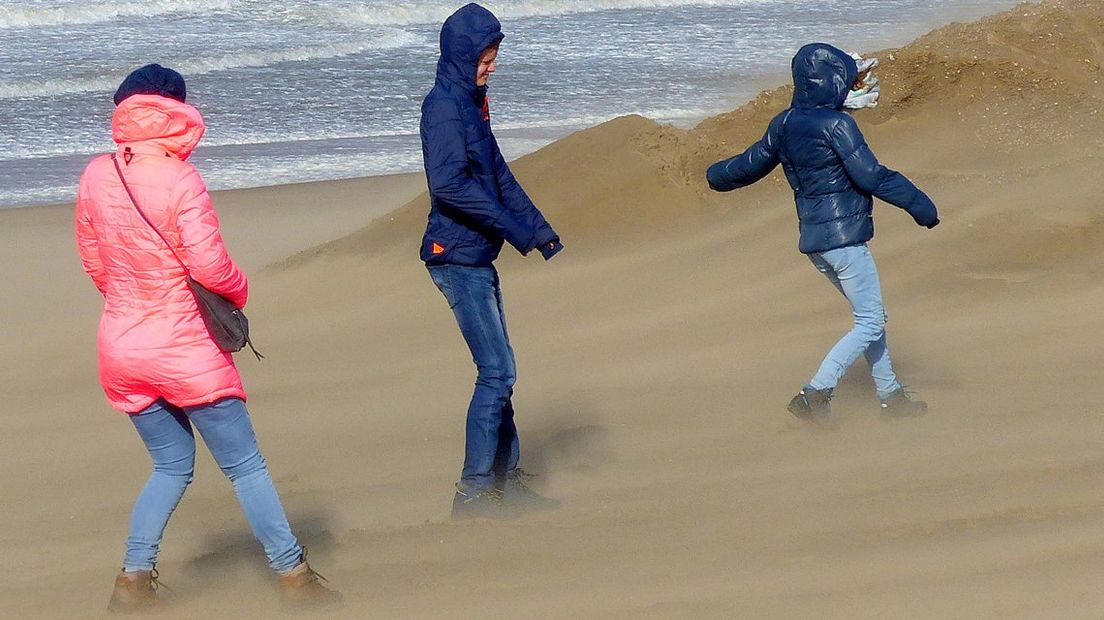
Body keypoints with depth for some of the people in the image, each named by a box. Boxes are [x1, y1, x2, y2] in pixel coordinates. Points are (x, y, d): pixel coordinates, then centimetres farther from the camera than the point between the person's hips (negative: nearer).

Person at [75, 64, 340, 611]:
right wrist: (240, 289, 3)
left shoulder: (96, 176, -1)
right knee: (245, 466, 6)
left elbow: (93, 263, 8)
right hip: (185, 350, -6)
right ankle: (293, 577, 11)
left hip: (121, 347, 6)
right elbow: (211, 267, -18)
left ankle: (133, 580, 13)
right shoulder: (178, 181, -18)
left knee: (171, 466, 20)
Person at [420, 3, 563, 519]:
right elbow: (449, 185, -23)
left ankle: (507, 480, 21)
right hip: (457, 258, -9)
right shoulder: (444, 106, -14)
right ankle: (473, 491, -3)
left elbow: (498, 175, 19)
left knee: (498, 370, 13)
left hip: (476, 258, 9)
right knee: (496, 371, -8)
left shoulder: (471, 103, 15)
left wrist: (539, 228, 11)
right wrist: (516, 229, -20)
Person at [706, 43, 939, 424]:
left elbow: (752, 163, 21)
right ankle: (815, 394, -10)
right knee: (870, 323, -3)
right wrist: (917, 203, -12)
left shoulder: (783, 125, 8)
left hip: (813, 238, 9)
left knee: (870, 316, 18)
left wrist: (717, 176, 42)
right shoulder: (835, 124, -16)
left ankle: (891, 396, 23)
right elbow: (870, 176, -18)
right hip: (843, 236, -9)